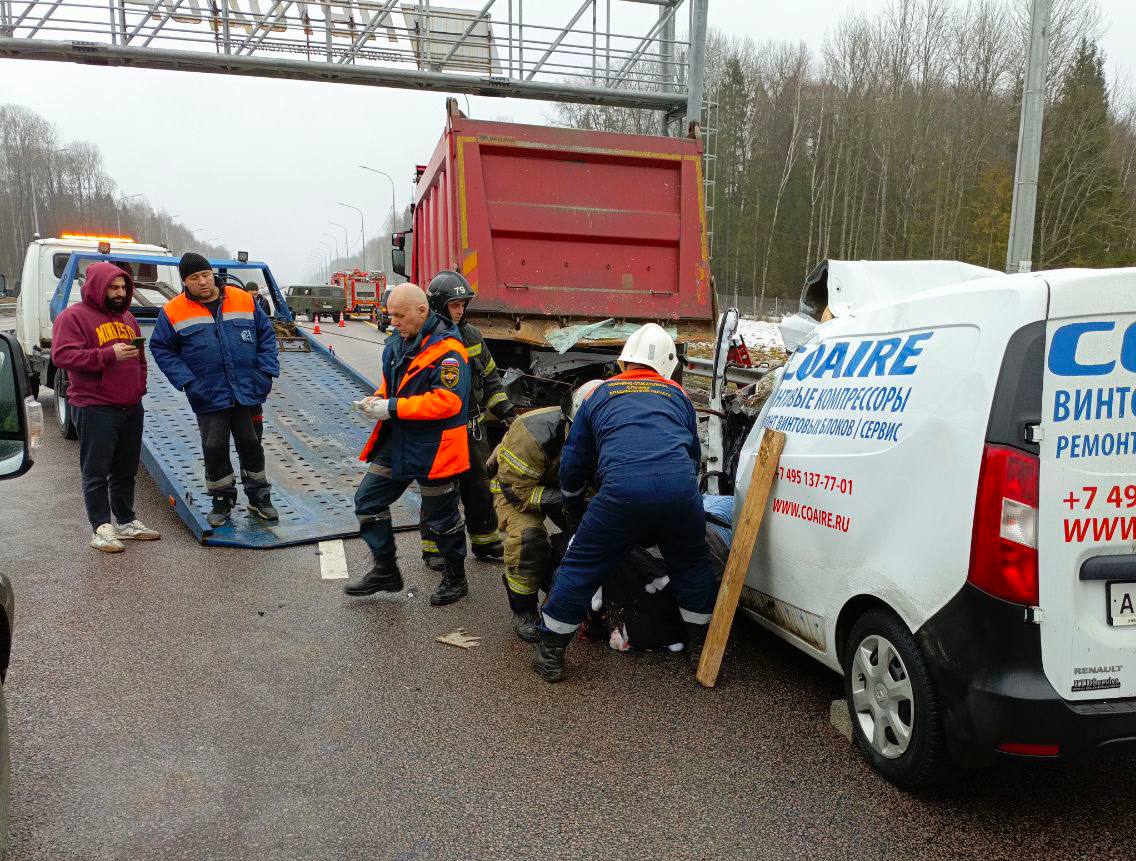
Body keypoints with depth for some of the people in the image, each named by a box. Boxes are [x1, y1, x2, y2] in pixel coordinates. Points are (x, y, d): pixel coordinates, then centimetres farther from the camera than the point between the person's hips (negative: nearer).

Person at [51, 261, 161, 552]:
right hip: (94, 409, -7)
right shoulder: (73, 317, -5)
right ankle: (101, 528, 1)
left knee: (126, 470, 14)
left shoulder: (127, 317, 18)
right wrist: (109, 354, -21)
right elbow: (62, 356, -17)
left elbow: (140, 357, 27)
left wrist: (140, 385, 13)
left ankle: (126, 521, 25)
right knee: (96, 472, -3)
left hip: (131, 408, 7)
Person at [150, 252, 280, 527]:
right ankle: (222, 500, 23)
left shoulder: (244, 300, 2)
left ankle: (259, 499, 24)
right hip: (209, 398, -1)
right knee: (214, 450, 6)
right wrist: (185, 380, -8)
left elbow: (266, 335, 9)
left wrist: (267, 371, -2)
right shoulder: (173, 312, -1)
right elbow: (161, 348, 4)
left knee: (252, 446, 9)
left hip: (249, 393, 1)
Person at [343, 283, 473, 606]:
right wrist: (377, 399, -3)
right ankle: (385, 571, 27)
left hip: (433, 448, -8)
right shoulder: (397, 343, 7)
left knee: (440, 517, 7)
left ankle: (455, 578, 29)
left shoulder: (447, 350, -20)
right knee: (368, 500, 11)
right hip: (396, 442, 8)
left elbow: (447, 401, -28)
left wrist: (392, 408, -26)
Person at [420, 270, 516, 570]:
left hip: (472, 428, 5)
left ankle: (486, 543, 28)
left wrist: (505, 409, 9)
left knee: (479, 487, 14)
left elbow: (490, 377, 18)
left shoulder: (472, 335, 7)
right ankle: (434, 548, 21)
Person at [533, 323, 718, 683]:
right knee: (692, 565, 26)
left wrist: (573, 511, 43)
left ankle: (550, 656, 22)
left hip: (622, 489, -1)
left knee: (580, 568, 14)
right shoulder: (677, 394, 28)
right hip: (680, 486, 2)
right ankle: (702, 649, 37)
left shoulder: (600, 393, 25)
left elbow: (572, 462, 27)